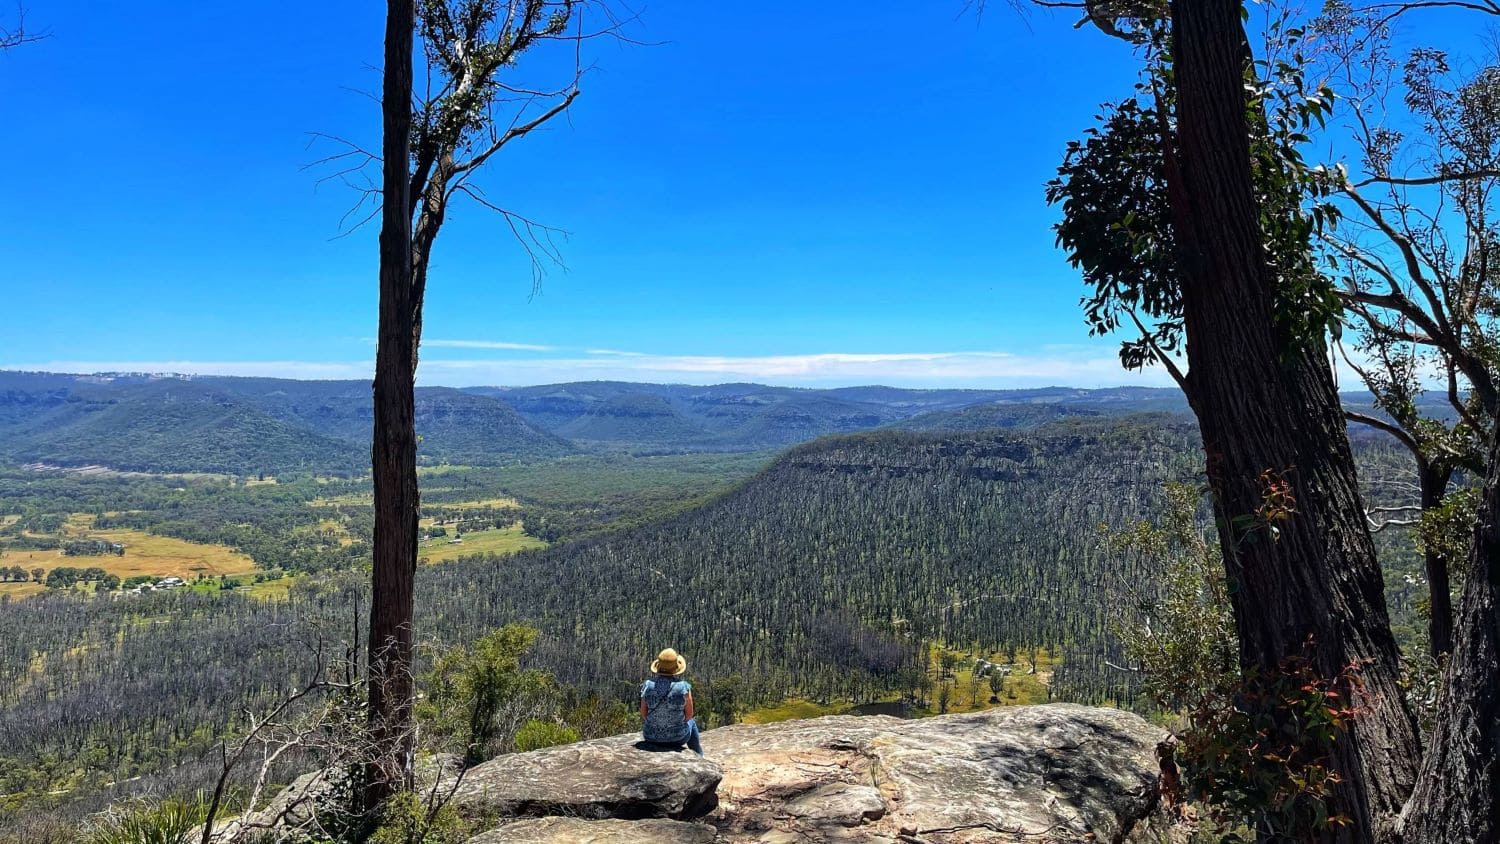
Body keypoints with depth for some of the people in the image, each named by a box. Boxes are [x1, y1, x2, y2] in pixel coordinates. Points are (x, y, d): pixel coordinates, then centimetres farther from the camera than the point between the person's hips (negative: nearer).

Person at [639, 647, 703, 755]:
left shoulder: (647, 686, -15)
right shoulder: (684, 688, -20)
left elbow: (644, 715, -5)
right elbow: (689, 715, -9)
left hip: (652, 736, 2)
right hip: (677, 738, -1)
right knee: (691, 723, 34)